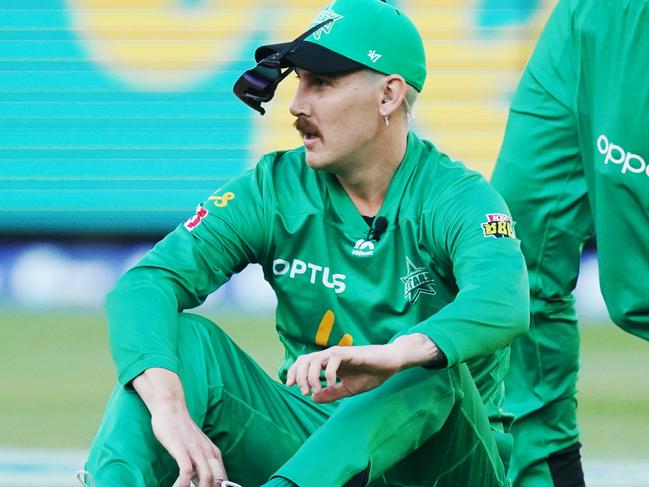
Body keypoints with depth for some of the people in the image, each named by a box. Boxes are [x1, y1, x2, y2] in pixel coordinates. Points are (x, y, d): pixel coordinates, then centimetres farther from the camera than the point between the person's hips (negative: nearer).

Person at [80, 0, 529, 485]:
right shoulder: (274, 191, -2)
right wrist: (168, 405, -38)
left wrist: (394, 355, -56)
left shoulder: (456, 199, -12)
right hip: (310, 437, 3)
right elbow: (145, 283, -16)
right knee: (184, 339, -18)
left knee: (436, 376, -35)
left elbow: (503, 303, -34)